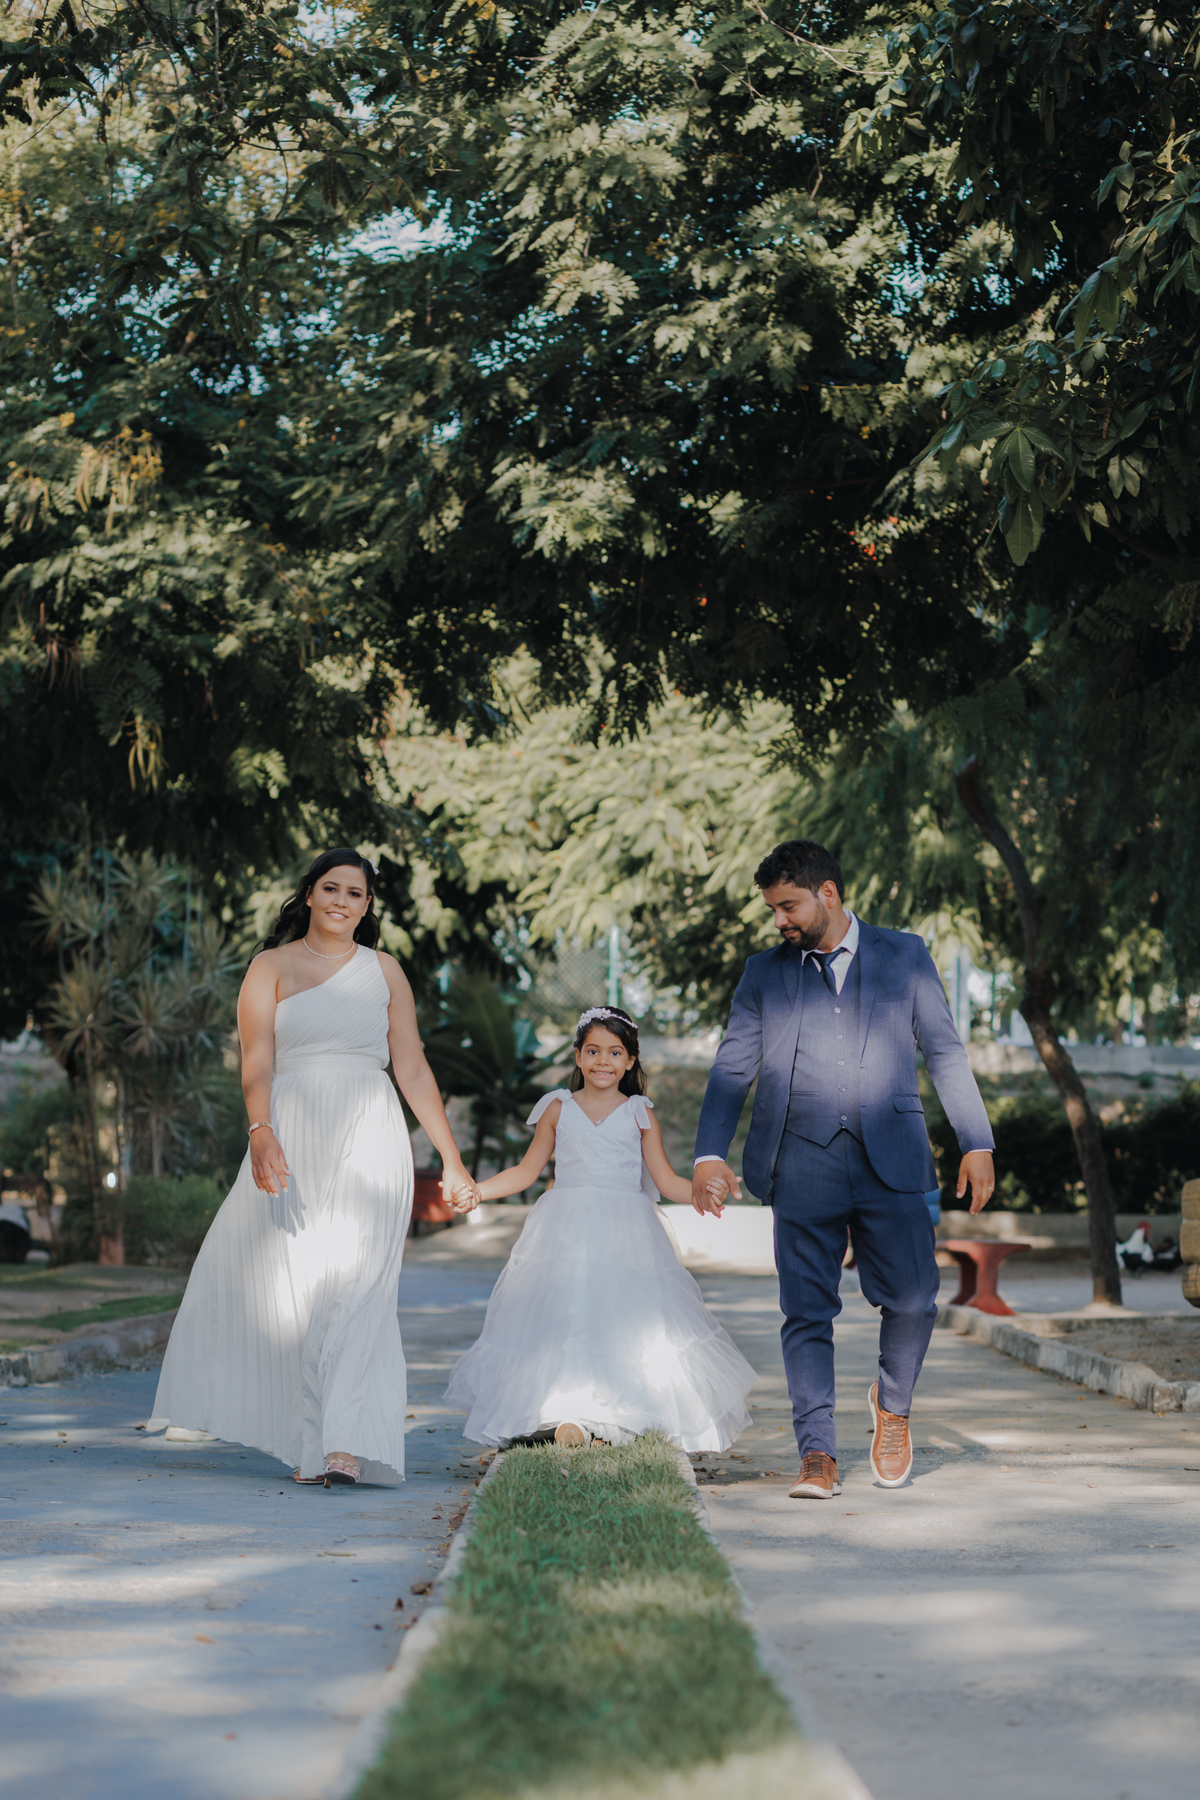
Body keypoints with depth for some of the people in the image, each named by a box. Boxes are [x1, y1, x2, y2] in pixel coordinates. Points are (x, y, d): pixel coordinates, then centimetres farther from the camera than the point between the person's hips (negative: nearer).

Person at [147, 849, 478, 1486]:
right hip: (291, 1140, 0)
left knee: (355, 1283, -14)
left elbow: (414, 1070, 14)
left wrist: (452, 1161, 11)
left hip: (369, 1141, 0)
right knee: (284, 1283, 2)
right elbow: (257, 1062, -4)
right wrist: (262, 1134, -22)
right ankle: (309, 1440, 18)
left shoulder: (383, 970, 14)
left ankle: (345, 1446, -23)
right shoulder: (271, 967, 8)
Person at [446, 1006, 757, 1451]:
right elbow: (526, 1172, 14)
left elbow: (667, 1180, 3)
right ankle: (568, 1414, -3)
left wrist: (702, 1192, -17)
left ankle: (623, 1416, 0)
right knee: (562, 1317, -9)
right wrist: (471, 1191, 4)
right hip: (567, 1235, 1)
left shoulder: (640, 1115, 6)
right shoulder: (558, 1109, 9)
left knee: (626, 1319, -8)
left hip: (626, 1236, -1)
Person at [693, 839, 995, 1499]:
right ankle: (817, 1454, 2)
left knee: (913, 1298, -4)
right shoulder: (765, 973, 11)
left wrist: (976, 1144, 3)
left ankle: (892, 1402, 25)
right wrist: (709, 1152, -4)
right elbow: (732, 1068, 8)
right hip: (803, 1165, 1)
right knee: (807, 1312, -3)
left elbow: (944, 1052, 10)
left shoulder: (903, 956, 9)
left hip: (891, 1160, 0)